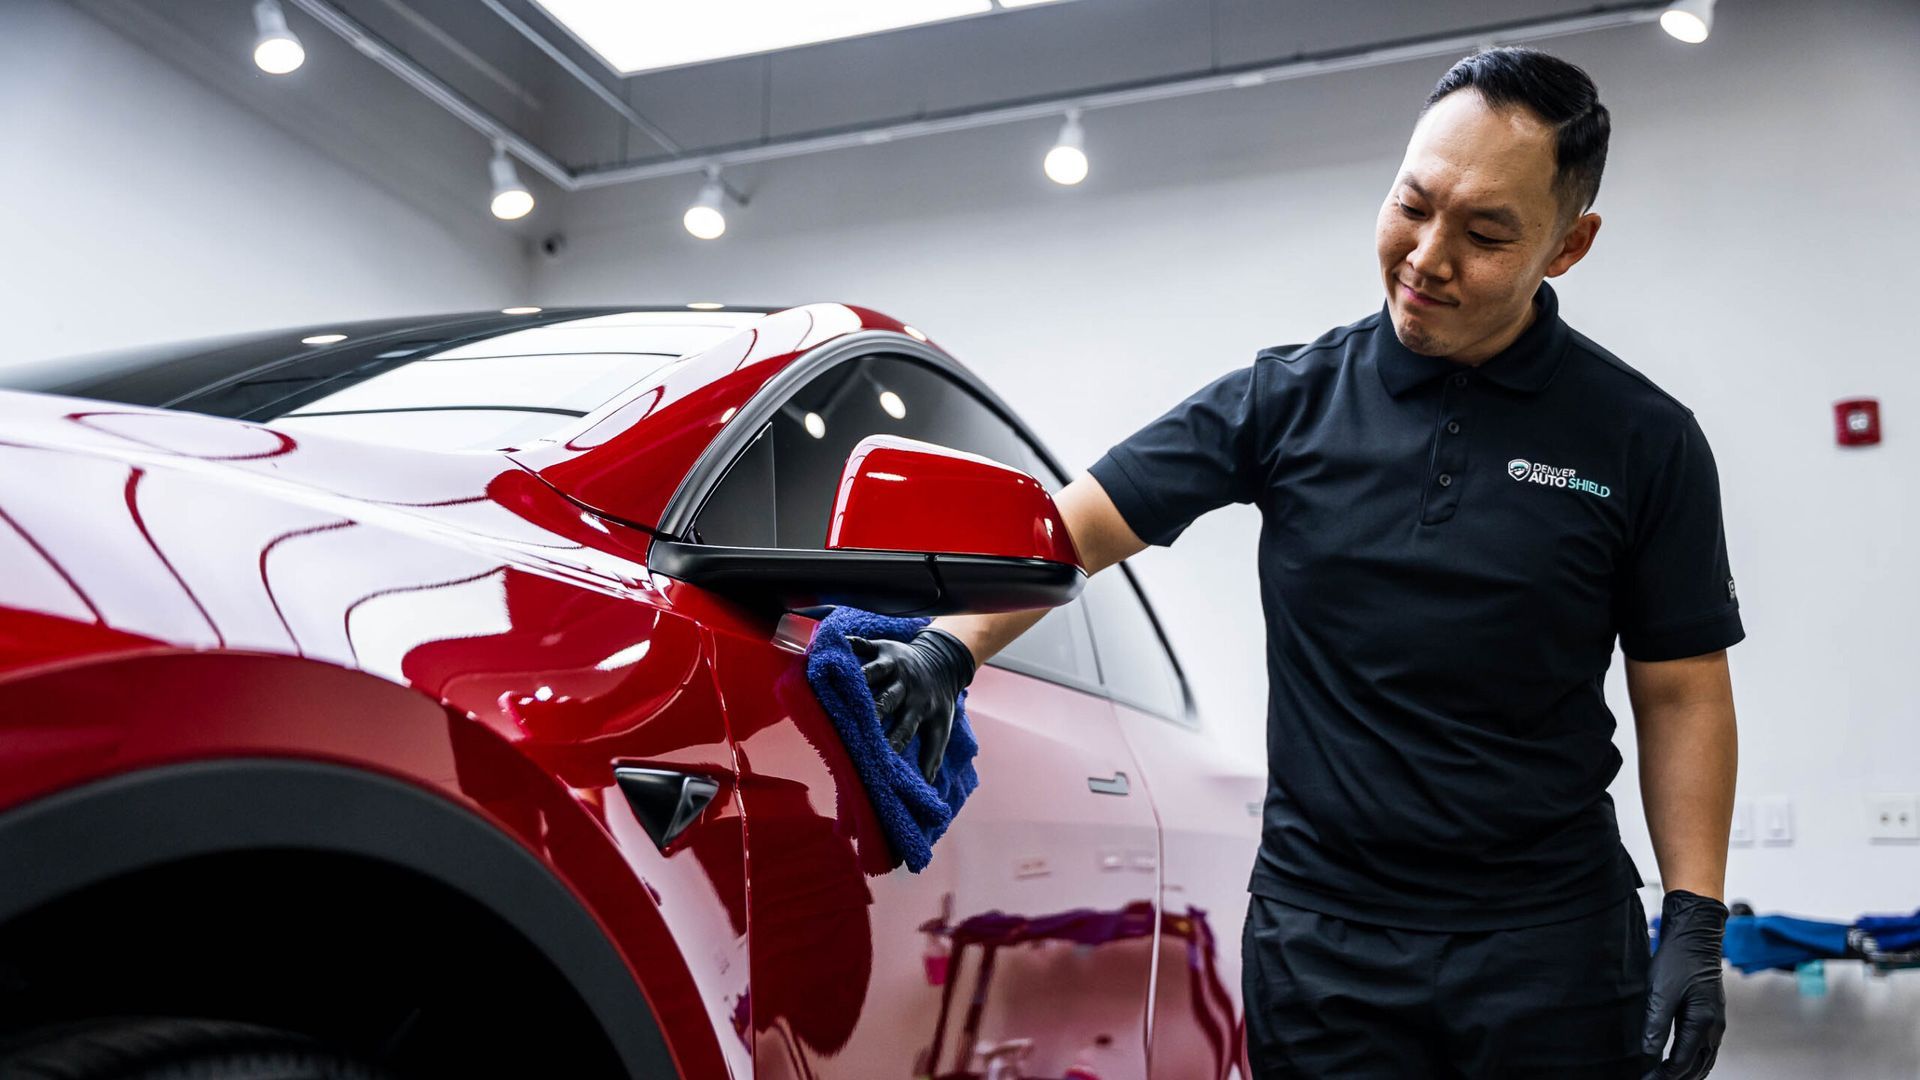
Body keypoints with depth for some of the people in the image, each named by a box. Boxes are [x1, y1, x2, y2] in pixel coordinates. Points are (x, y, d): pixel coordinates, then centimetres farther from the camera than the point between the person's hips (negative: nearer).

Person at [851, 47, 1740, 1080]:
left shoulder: (1641, 439, -1)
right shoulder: (1289, 398, 0)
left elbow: (1682, 694, 2)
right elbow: (1079, 523, -2)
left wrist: (1695, 921, -5)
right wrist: (948, 649, -17)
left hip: (1551, 941, 0)